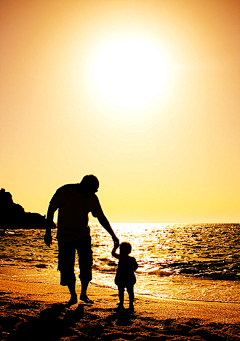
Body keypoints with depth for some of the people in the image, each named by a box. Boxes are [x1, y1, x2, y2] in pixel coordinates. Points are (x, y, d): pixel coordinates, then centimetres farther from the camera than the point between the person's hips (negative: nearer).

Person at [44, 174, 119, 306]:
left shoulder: (93, 198, -8)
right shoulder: (64, 192, -17)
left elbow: (101, 218, 3)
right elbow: (51, 210, -6)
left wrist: (113, 236, 1)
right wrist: (48, 232, -5)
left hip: (83, 236, 2)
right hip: (64, 237, -2)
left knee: (86, 265, -6)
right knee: (66, 268, -2)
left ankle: (84, 294, 14)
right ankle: (73, 296, 18)